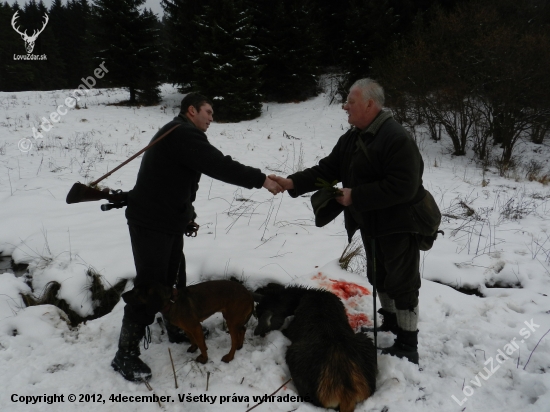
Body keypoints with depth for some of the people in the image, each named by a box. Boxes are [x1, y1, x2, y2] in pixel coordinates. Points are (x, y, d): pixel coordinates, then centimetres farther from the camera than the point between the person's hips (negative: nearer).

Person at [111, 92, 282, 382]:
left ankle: (178, 328, 35)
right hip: (151, 223, -11)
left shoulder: (180, 135, 19)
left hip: (169, 222, 11)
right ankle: (125, 355, 2)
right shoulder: (183, 133, -16)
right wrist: (261, 180, -19)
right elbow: (220, 166, -24)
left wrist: (187, 215, 19)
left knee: (174, 278, 19)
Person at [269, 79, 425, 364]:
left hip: (398, 224, -9)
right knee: (379, 276, 23)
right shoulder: (351, 138, 5)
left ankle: (407, 345, 16)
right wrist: (293, 183, -10)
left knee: (402, 282, 2)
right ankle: (390, 323, 43)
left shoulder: (397, 139, -25)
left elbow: (403, 187, -31)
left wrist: (356, 196, -27)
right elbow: (327, 170, 4)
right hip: (371, 223, 9)